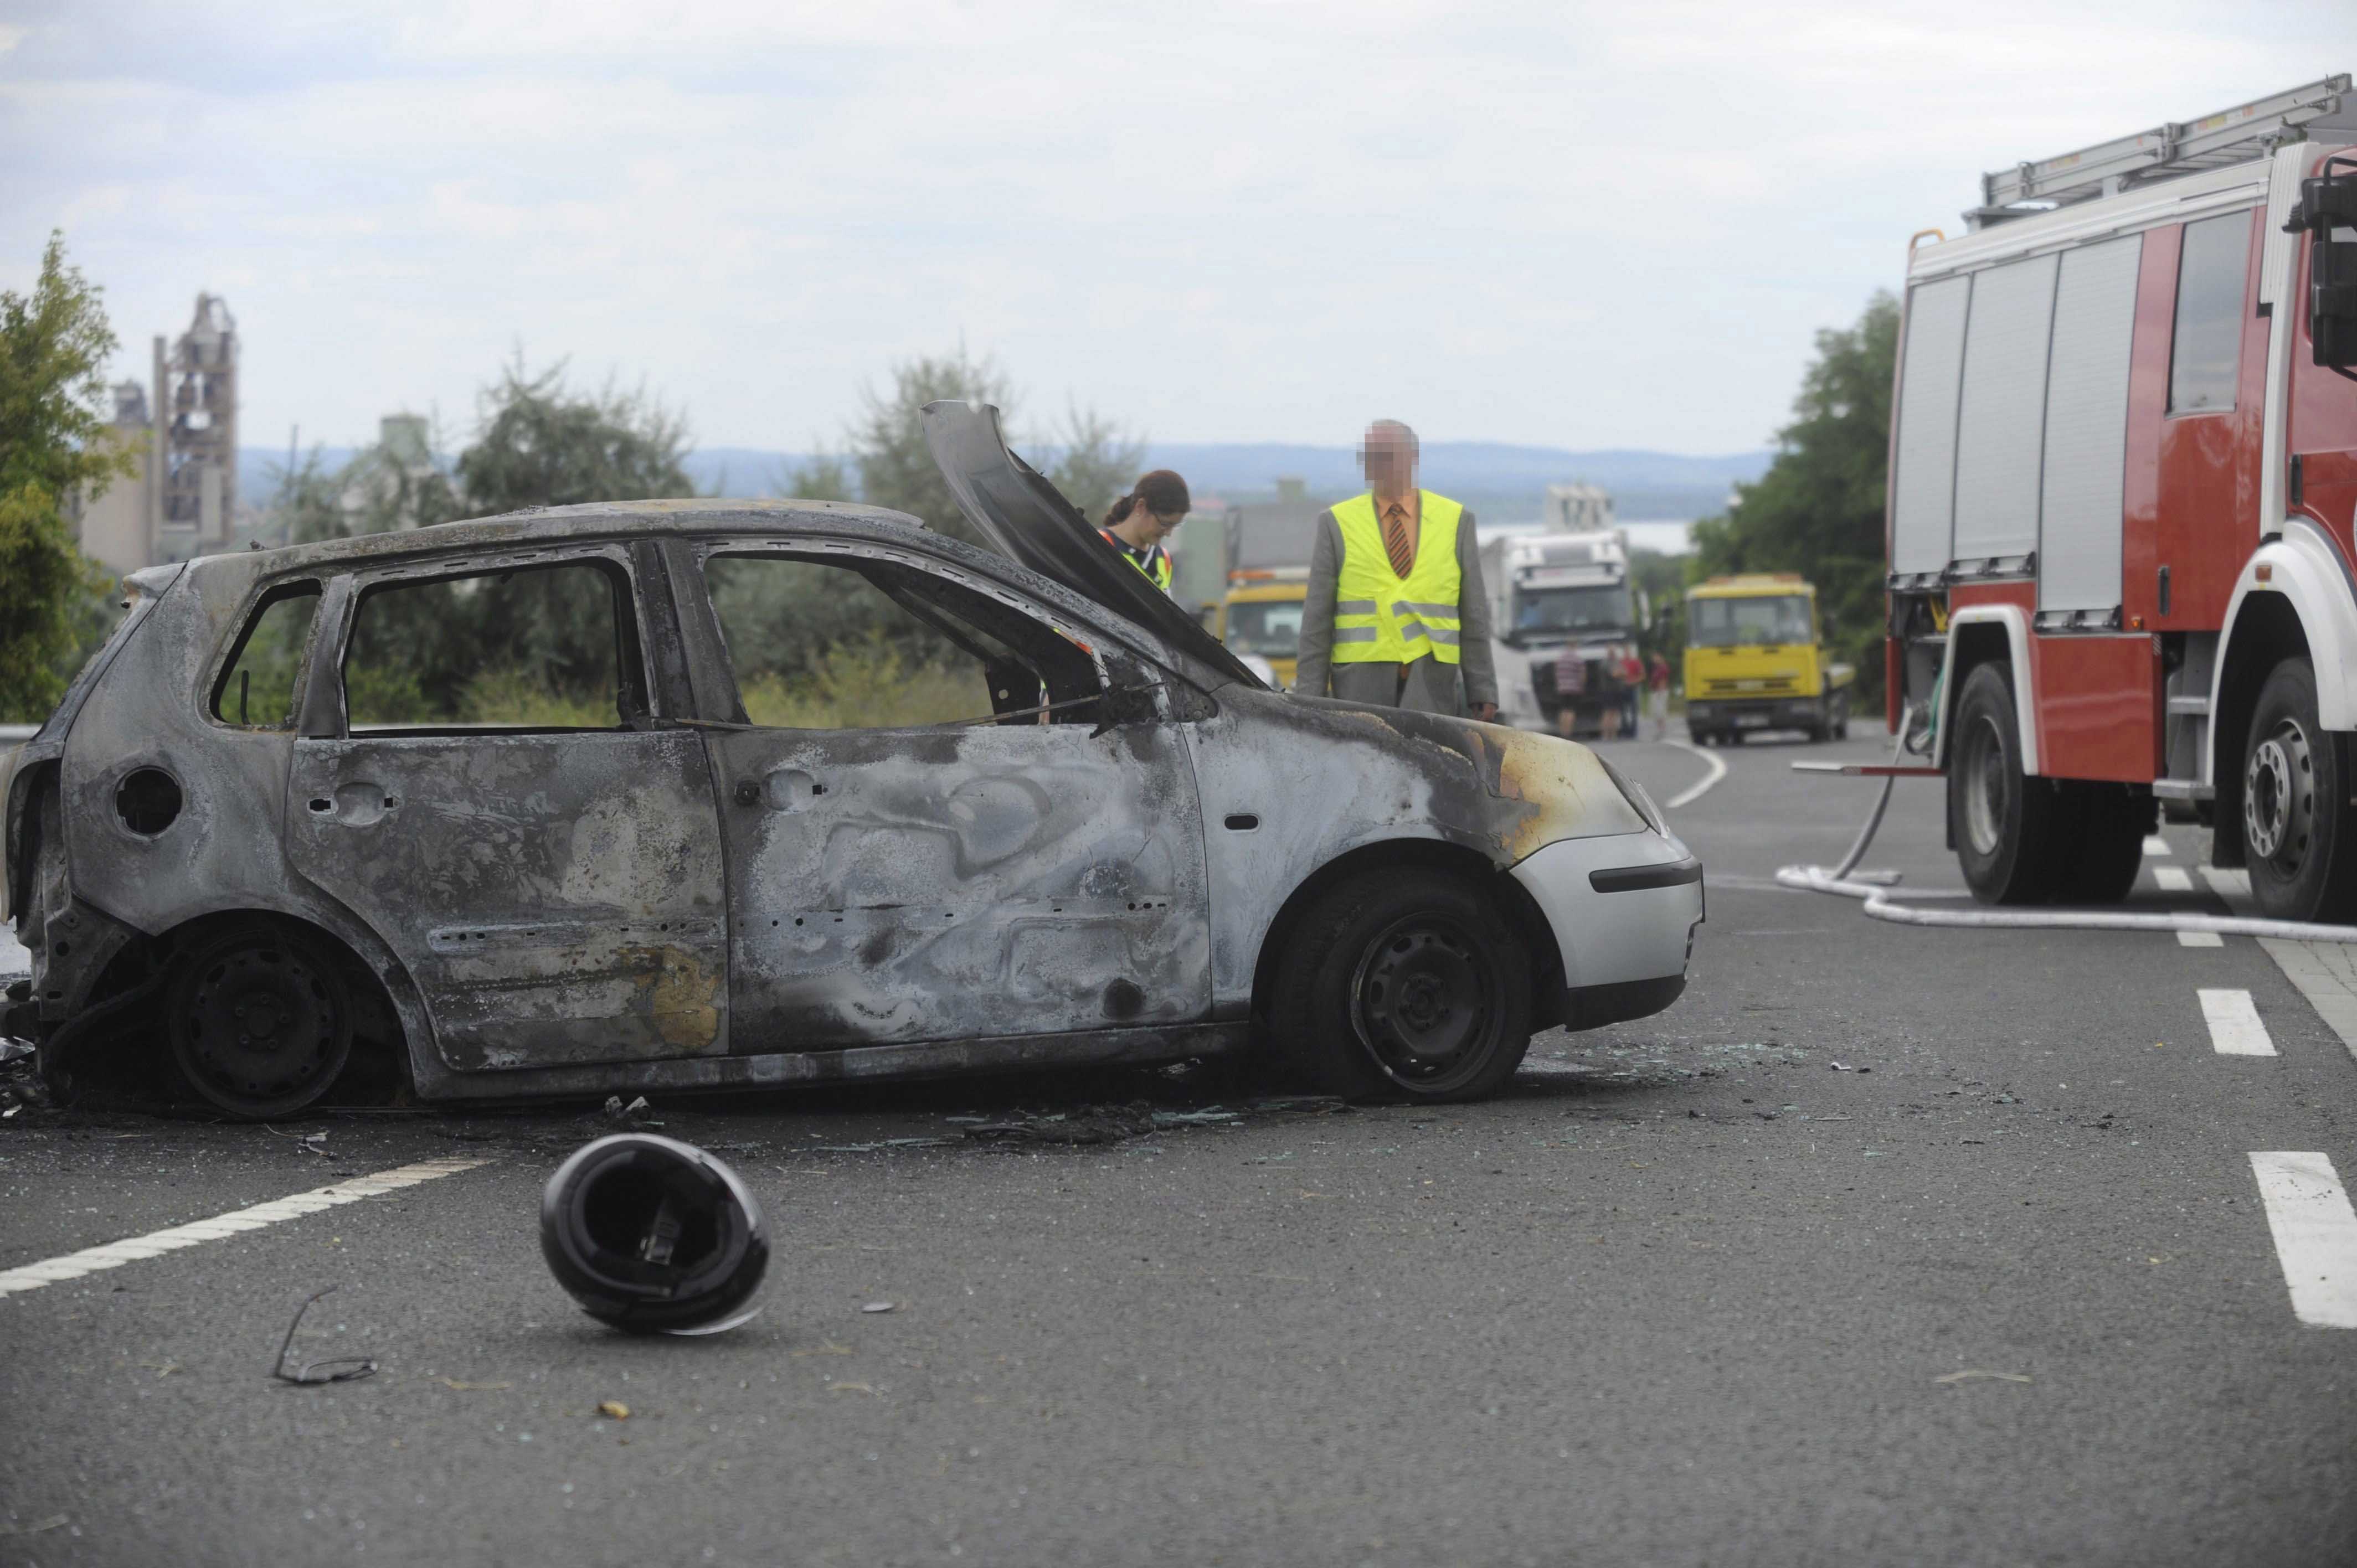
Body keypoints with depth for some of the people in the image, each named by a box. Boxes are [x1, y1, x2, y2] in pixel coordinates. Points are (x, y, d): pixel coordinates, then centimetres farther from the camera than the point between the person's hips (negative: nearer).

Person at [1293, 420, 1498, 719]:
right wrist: (1310, 699, 0)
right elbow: (1317, 619, 6)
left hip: (1431, 681, 0)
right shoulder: (1337, 523, 8)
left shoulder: (1456, 520, 9)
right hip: (1362, 679, 0)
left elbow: (1474, 615, 9)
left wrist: (1483, 692, 5)